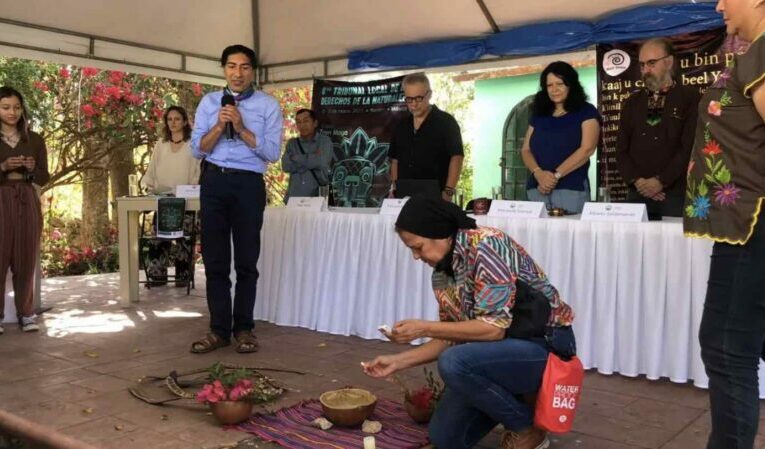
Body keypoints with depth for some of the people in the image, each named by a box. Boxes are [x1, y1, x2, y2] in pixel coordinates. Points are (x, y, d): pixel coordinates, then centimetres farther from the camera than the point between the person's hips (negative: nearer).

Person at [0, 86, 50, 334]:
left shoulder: (35, 140, 8)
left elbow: (44, 178, 8)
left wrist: (32, 169, -10)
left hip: (27, 202, 2)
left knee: (26, 260, 4)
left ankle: (26, 313, 11)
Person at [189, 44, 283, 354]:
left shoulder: (268, 105, 3)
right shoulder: (208, 102, 11)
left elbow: (273, 153, -6)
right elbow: (197, 149, 5)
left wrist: (242, 129, -14)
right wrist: (219, 126, -10)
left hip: (248, 184, -2)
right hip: (214, 182, 3)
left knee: (246, 260, 4)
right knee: (214, 258, 5)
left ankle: (243, 328, 13)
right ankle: (219, 329, 13)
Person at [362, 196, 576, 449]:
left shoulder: (484, 245, -21)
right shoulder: (441, 274, 3)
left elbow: (495, 327, -26)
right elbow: (451, 338, 10)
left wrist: (423, 328, -22)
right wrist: (398, 362, 2)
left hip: (544, 344, -8)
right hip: (504, 347, 8)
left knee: (453, 364, -32)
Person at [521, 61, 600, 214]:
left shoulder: (586, 112, 4)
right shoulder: (538, 115, 16)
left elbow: (587, 149, -8)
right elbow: (525, 150, 11)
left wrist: (556, 175, -15)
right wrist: (538, 173, -10)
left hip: (571, 190, -3)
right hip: (537, 189, 4)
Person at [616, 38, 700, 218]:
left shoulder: (690, 97, 3)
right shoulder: (632, 103, 16)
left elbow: (690, 147, -7)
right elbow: (621, 149, 10)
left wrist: (661, 181, -13)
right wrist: (637, 180, -6)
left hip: (676, 192, -3)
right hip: (638, 193, 3)